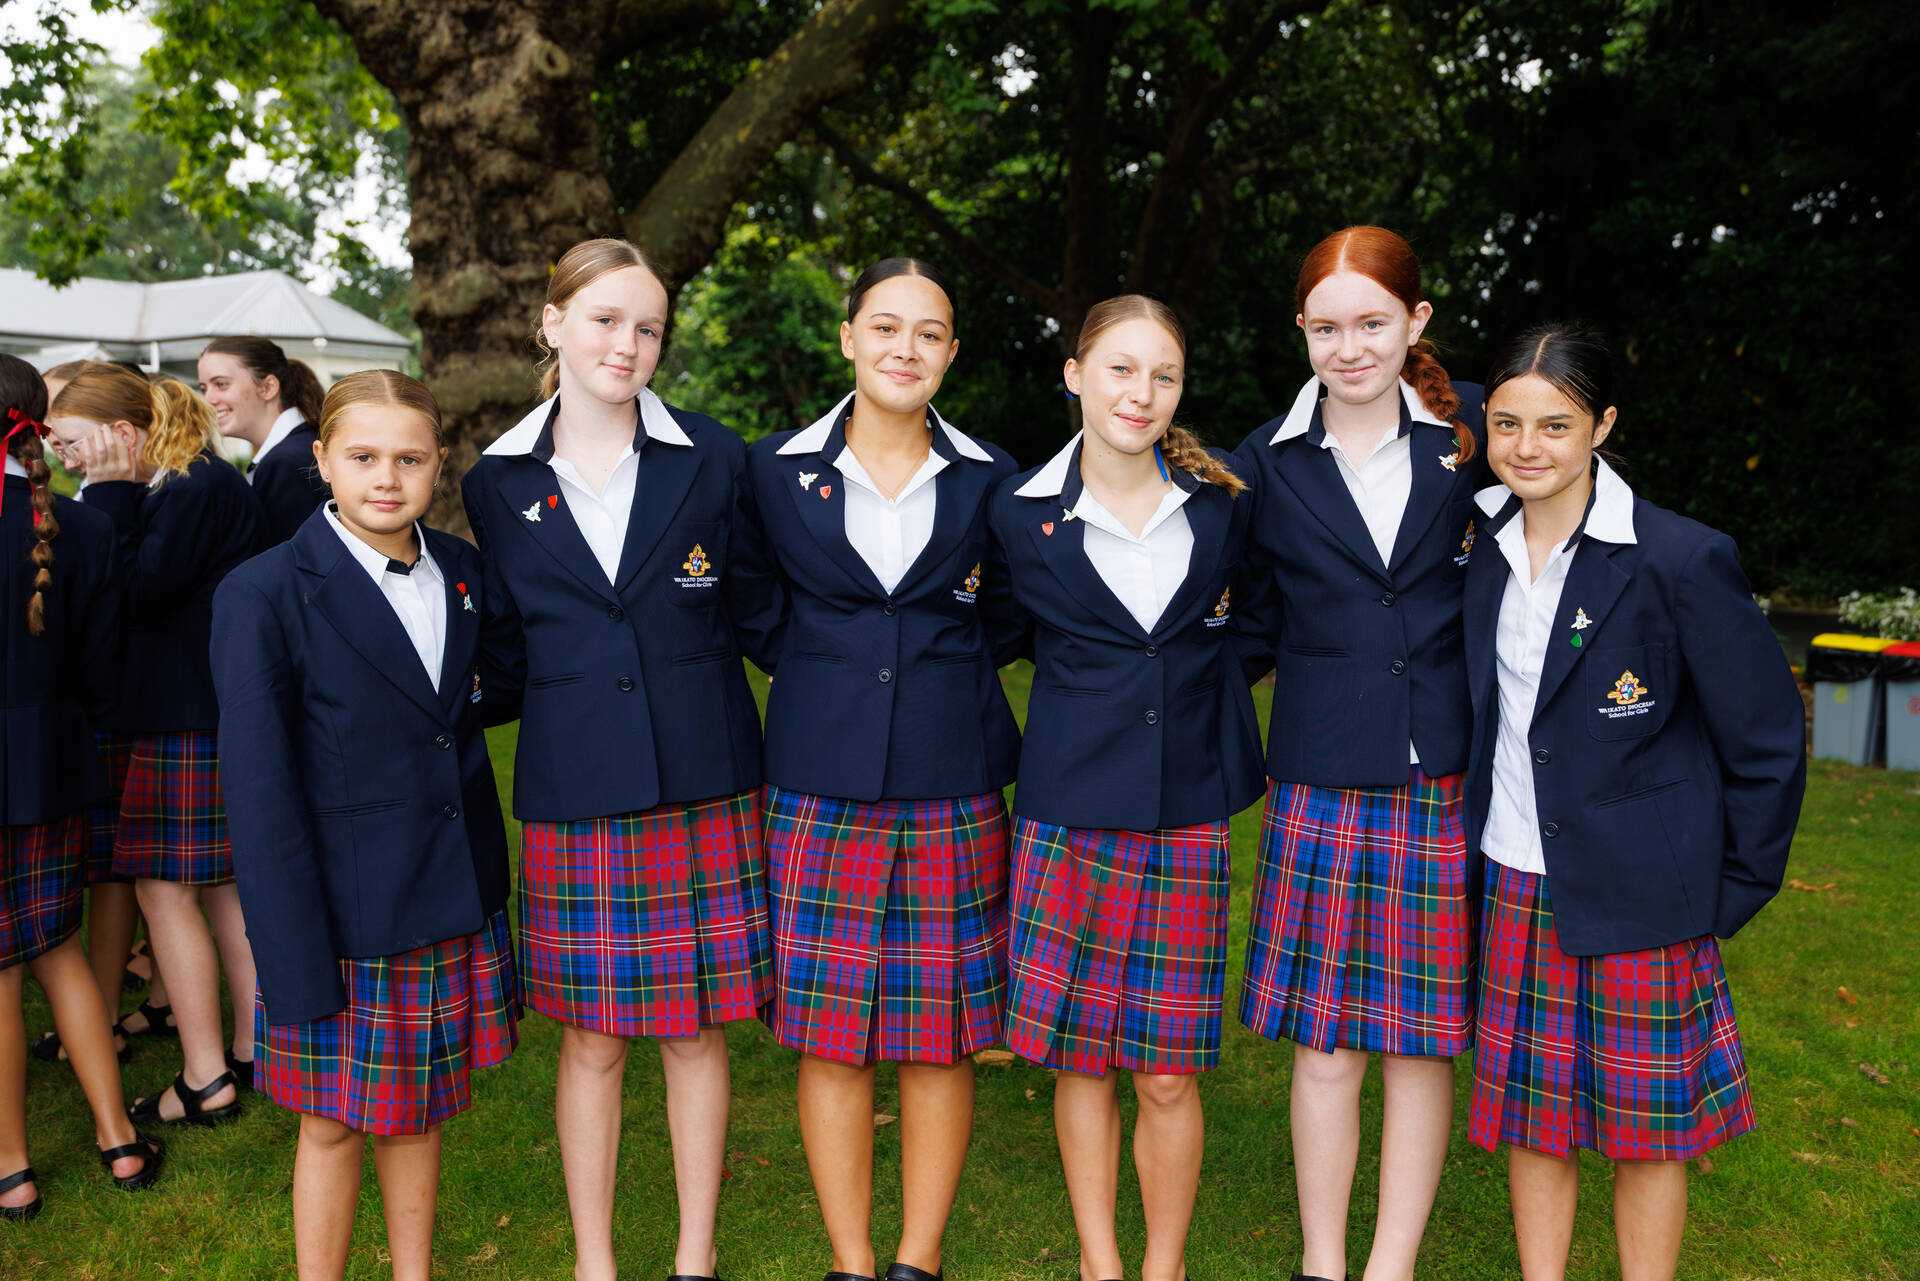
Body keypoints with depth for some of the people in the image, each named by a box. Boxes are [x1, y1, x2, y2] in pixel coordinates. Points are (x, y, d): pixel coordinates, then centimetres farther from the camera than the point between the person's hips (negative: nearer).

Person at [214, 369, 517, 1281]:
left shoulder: (461, 572, 3)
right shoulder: (264, 594, -13)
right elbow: (259, 794, -14)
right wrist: (298, 966, -15)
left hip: (452, 904, 5)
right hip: (343, 916, -5)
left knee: (418, 1108, 19)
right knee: (335, 1122, 12)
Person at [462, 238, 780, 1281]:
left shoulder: (713, 459, 1)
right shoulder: (498, 482, 4)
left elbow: (754, 615, 5)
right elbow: (507, 646, 13)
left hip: (704, 788, 0)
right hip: (574, 793, 0)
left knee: (696, 1029, 10)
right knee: (591, 1036, 10)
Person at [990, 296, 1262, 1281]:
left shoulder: (1224, 499, 1)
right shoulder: (1023, 511, -2)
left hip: (1186, 812, 1)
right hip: (1068, 809, 0)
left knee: (1169, 1073, 6)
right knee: (1081, 1058, 10)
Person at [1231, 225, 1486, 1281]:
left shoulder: (1476, 432, 1)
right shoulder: (1266, 463, 3)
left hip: (1448, 785, 0)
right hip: (1319, 787, 0)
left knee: (1420, 1041, 10)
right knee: (1324, 1045, 7)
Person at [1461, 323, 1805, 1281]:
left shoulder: (1682, 560, -14)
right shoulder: (1481, 543, 1)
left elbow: (1767, 739, -7)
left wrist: (1730, 897, -4)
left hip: (1639, 896, -4)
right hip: (1515, 884, 5)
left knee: (1645, 1126, 9)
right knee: (1530, 1111, 14)